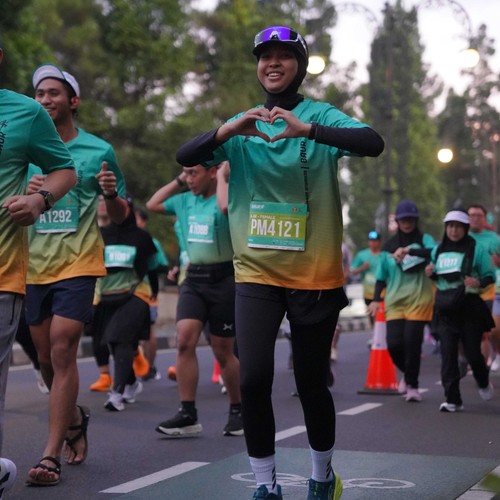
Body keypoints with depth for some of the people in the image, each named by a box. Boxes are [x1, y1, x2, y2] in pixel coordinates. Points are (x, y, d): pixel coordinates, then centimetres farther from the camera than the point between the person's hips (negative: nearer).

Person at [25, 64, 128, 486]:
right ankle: (74, 418, 38)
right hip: (32, 265, 4)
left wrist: (111, 194, -15)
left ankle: (51, 456, -10)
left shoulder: (99, 151, 2)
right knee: (46, 358, 12)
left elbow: (120, 215, 8)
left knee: (62, 353, -13)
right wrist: (26, 194, -11)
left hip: (78, 264, -4)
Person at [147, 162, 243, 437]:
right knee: (184, 339, -13)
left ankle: (237, 410, 24)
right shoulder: (185, 200, 10)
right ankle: (187, 414, -11)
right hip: (193, 279, 5)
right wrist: (178, 180, 10)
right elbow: (152, 205, 17)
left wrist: (221, 177, -16)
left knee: (222, 351, 4)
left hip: (223, 279, -5)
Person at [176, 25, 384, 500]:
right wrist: (228, 129, -25)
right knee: (254, 379, -10)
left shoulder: (321, 116, -4)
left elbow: (373, 143, -22)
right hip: (256, 274, 2)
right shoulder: (241, 126, 5)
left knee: (312, 383, 8)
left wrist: (307, 130, -37)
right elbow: (185, 157, -6)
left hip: (315, 276, -2)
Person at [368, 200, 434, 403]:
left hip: (418, 300, -3)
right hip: (395, 300, 3)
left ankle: (412, 385, 7)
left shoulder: (424, 239, 4)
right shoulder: (389, 247, 14)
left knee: (412, 342, -9)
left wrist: (409, 251, -30)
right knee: (394, 343, -7)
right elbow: (381, 275, 17)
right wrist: (376, 299, 6)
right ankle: (407, 373, 23)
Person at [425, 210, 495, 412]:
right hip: (445, 308, 3)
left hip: (470, 306, -3)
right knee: (448, 353, -5)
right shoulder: (438, 250, 9)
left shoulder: (476, 249, -5)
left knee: (472, 351, 3)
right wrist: (430, 273, -1)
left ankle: (484, 383, 35)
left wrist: (478, 283, -24)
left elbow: (490, 276, -3)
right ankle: (452, 399, -3)